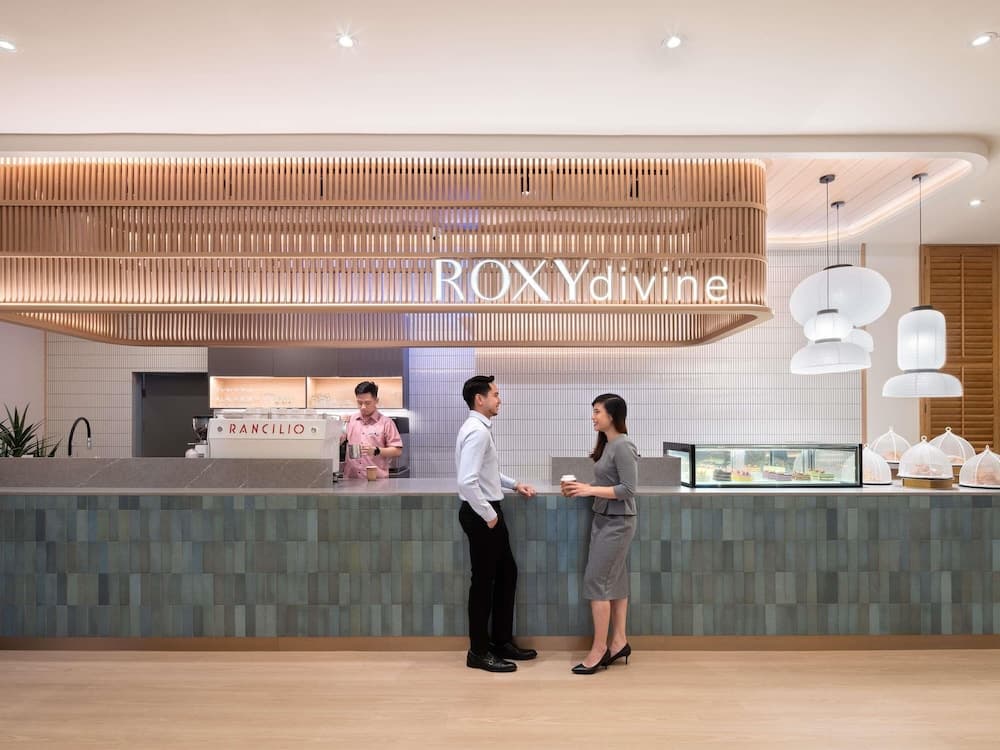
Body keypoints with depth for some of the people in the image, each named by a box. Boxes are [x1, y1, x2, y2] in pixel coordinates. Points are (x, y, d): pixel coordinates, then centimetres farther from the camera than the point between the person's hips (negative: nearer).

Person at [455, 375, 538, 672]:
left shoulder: (481, 429, 11)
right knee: (484, 581, 3)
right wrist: (489, 515, -20)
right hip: (481, 515, -10)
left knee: (507, 573, 18)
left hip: (488, 512, 10)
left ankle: (502, 641, 31)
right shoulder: (477, 432, -21)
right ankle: (479, 652, 20)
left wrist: (515, 484, 15)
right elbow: (467, 481, -30)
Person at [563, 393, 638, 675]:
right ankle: (619, 642, 23)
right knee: (614, 581, 13)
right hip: (603, 520, 9)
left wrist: (590, 490, -21)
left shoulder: (623, 446, -18)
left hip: (617, 523, -8)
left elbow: (628, 490, -21)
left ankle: (599, 649, 8)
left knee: (596, 581, -3)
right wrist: (582, 488, -1)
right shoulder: (607, 445, 9)